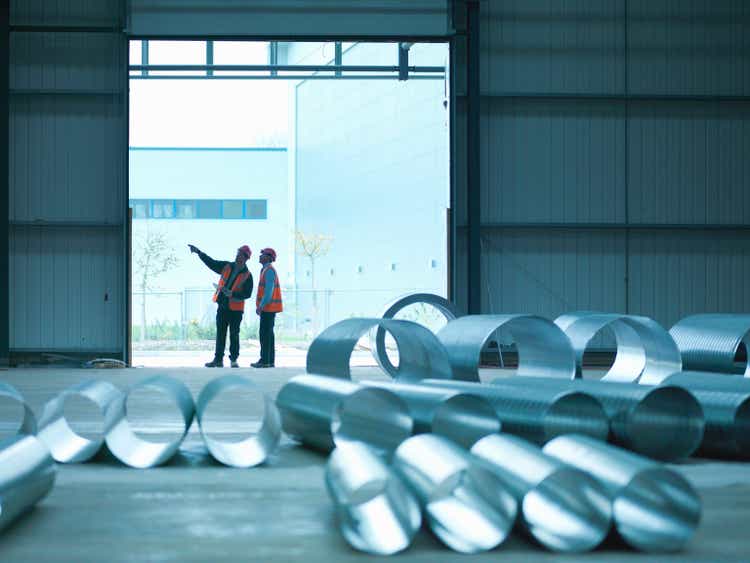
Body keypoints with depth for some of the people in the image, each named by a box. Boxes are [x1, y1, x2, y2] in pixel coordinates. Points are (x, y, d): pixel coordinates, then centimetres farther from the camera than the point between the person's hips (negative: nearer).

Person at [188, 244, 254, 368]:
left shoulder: (247, 276, -7)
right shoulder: (226, 267, 6)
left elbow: (247, 294, -13)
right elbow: (211, 262, 7)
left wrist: (232, 294, -24)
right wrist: (198, 252, -2)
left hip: (236, 309, -4)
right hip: (222, 306, 4)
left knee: (234, 334, 1)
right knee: (220, 334, 6)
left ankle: (234, 359, 9)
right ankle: (218, 359, 10)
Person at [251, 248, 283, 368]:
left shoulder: (269, 270, -14)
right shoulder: (267, 270, 19)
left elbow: (269, 290, -22)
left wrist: (260, 306, -21)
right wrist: (261, 307, 19)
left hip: (268, 307, -10)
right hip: (269, 308, 10)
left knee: (264, 333, -10)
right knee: (268, 333, 9)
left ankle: (265, 360, -11)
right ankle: (270, 360, 10)